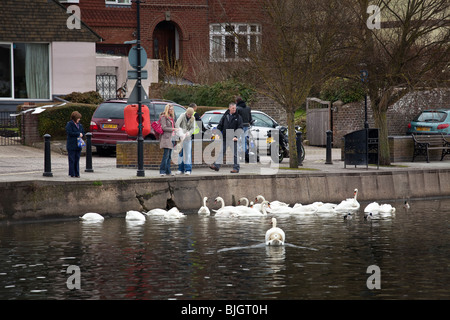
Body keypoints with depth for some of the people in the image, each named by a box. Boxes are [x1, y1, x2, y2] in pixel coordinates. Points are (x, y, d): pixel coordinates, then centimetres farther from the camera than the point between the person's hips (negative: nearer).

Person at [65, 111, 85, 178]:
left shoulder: (80, 125, 15)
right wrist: (78, 134, -12)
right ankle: (72, 174, 2)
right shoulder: (69, 124, -5)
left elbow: (83, 133, 19)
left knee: (77, 160, 7)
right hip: (71, 146, -6)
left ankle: (77, 174, 12)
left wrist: (81, 135, -5)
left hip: (78, 145, 6)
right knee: (72, 160, -3)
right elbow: (69, 132, -17)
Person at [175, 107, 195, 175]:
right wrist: (181, 134, -27)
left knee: (188, 153, -4)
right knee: (180, 153, 2)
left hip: (188, 137, 1)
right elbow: (177, 124, -17)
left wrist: (188, 133, -22)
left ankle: (188, 169, -4)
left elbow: (193, 128, -2)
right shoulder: (182, 116, -7)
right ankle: (180, 169, 10)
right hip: (181, 137, -1)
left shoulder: (193, 119, 1)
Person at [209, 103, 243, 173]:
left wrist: (236, 136, -17)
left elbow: (239, 128, -6)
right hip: (224, 138, 4)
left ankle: (236, 168, 5)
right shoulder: (225, 116, 9)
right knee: (221, 152, 5)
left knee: (235, 154, -1)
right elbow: (220, 125, 13)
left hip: (233, 138, -4)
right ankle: (216, 165, 8)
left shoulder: (238, 117, -1)